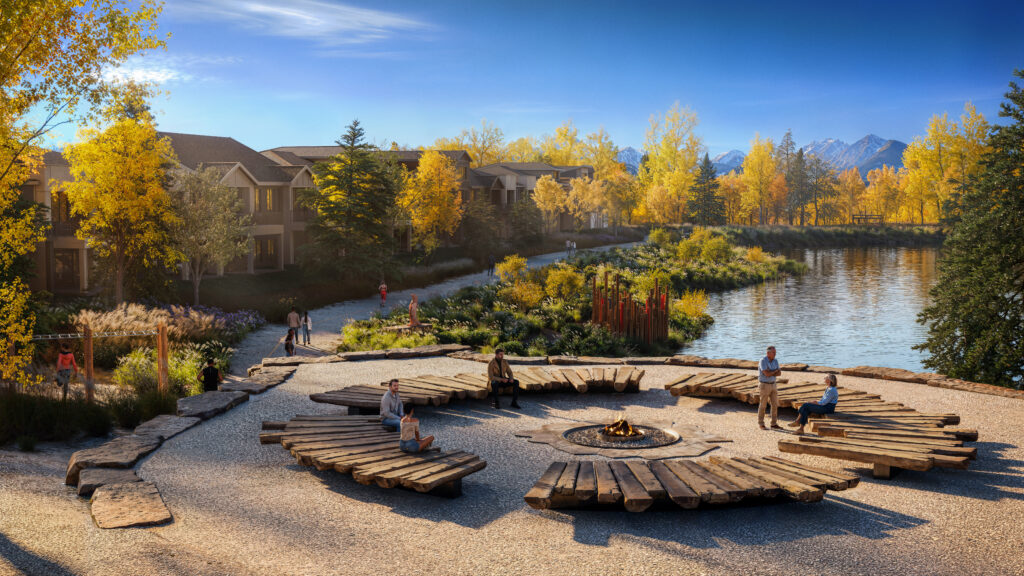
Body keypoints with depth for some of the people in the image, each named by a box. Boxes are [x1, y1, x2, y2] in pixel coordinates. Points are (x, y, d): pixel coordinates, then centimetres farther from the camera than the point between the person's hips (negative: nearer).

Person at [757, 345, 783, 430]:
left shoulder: (775, 361, 5)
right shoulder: (763, 361, -18)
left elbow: (779, 373, -1)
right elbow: (767, 374, -25)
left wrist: (771, 373, -17)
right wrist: (775, 371, -8)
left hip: (773, 385, 7)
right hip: (764, 385, -7)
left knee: (775, 404, 6)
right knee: (762, 405, 0)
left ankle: (774, 423, 16)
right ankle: (761, 424, 11)